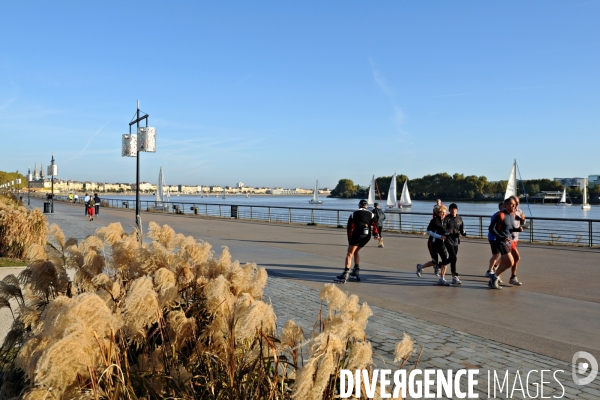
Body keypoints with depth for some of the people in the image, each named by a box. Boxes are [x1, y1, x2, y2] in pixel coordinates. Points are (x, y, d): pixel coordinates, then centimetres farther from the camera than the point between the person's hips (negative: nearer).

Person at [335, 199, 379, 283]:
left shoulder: (354, 214, 17)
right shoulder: (371, 214, 22)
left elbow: (350, 227, 11)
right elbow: (374, 224, 4)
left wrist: (349, 239, 14)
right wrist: (376, 234, -6)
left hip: (357, 233, -4)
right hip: (367, 236, 4)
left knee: (350, 253, -6)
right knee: (355, 252, 23)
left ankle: (345, 274, -16)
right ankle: (356, 271, 20)